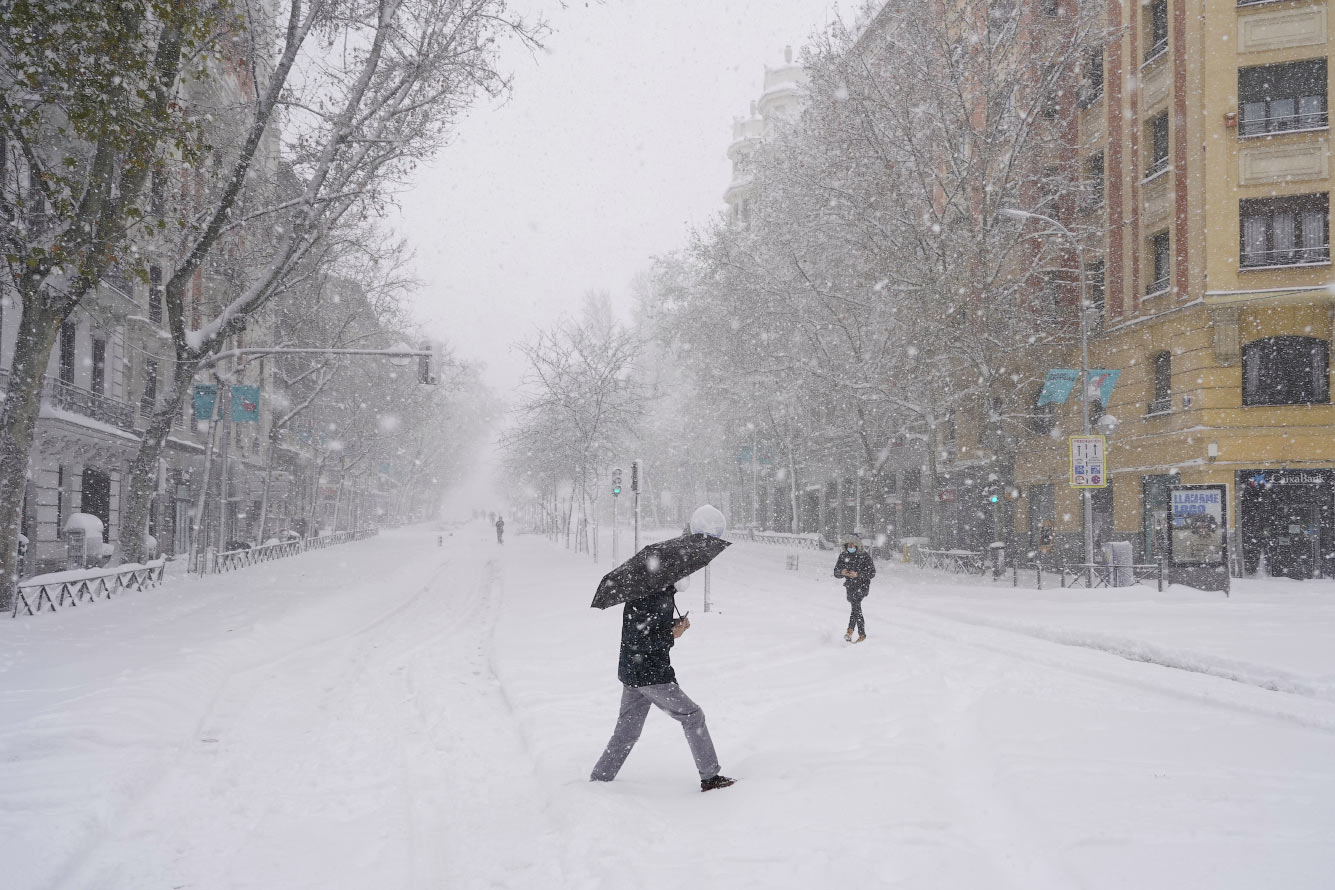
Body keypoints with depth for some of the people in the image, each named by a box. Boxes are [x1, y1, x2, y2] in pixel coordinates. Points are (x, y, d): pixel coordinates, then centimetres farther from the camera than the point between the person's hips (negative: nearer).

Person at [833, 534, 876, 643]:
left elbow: (872, 573, -12)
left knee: (855, 602, -27)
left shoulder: (864, 556, -10)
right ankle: (862, 634, 24)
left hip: (862, 585, -5)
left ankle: (850, 630, -29)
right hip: (850, 586, 5)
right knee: (857, 609, 12)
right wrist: (841, 572, -20)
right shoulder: (843, 555, 1)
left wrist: (858, 574, -25)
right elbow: (836, 572, 4)